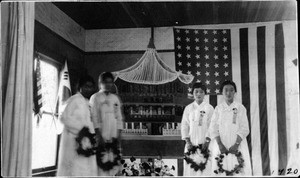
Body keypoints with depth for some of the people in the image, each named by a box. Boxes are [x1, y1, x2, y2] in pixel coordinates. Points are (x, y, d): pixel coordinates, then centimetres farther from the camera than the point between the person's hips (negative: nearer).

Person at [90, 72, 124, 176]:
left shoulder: (115, 98, 15)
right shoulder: (95, 98, 0)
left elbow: (119, 117, 14)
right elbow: (94, 118, -6)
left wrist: (118, 135, 5)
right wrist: (98, 135, -13)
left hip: (113, 137, 5)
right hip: (101, 137, -5)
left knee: (115, 165, 1)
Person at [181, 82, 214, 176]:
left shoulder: (209, 108, 4)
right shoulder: (188, 108, 9)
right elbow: (184, 125, 7)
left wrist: (207, 141, -12)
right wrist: (187, 141, -3)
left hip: (204, 143, -2)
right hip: (191, 143, 2)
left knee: (205, 167, -8)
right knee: (190, 167, -3)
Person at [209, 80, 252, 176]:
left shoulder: (240, 108, 5)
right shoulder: (218, 108, 8)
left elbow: (244, 128, -2)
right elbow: (213, 128, 1)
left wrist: (236, 144, -14)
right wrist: (220, 145, -12)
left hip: (237, 146, -1)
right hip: (221, 146, 1)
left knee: (238, 171, -6)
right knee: (221, 171, -3)